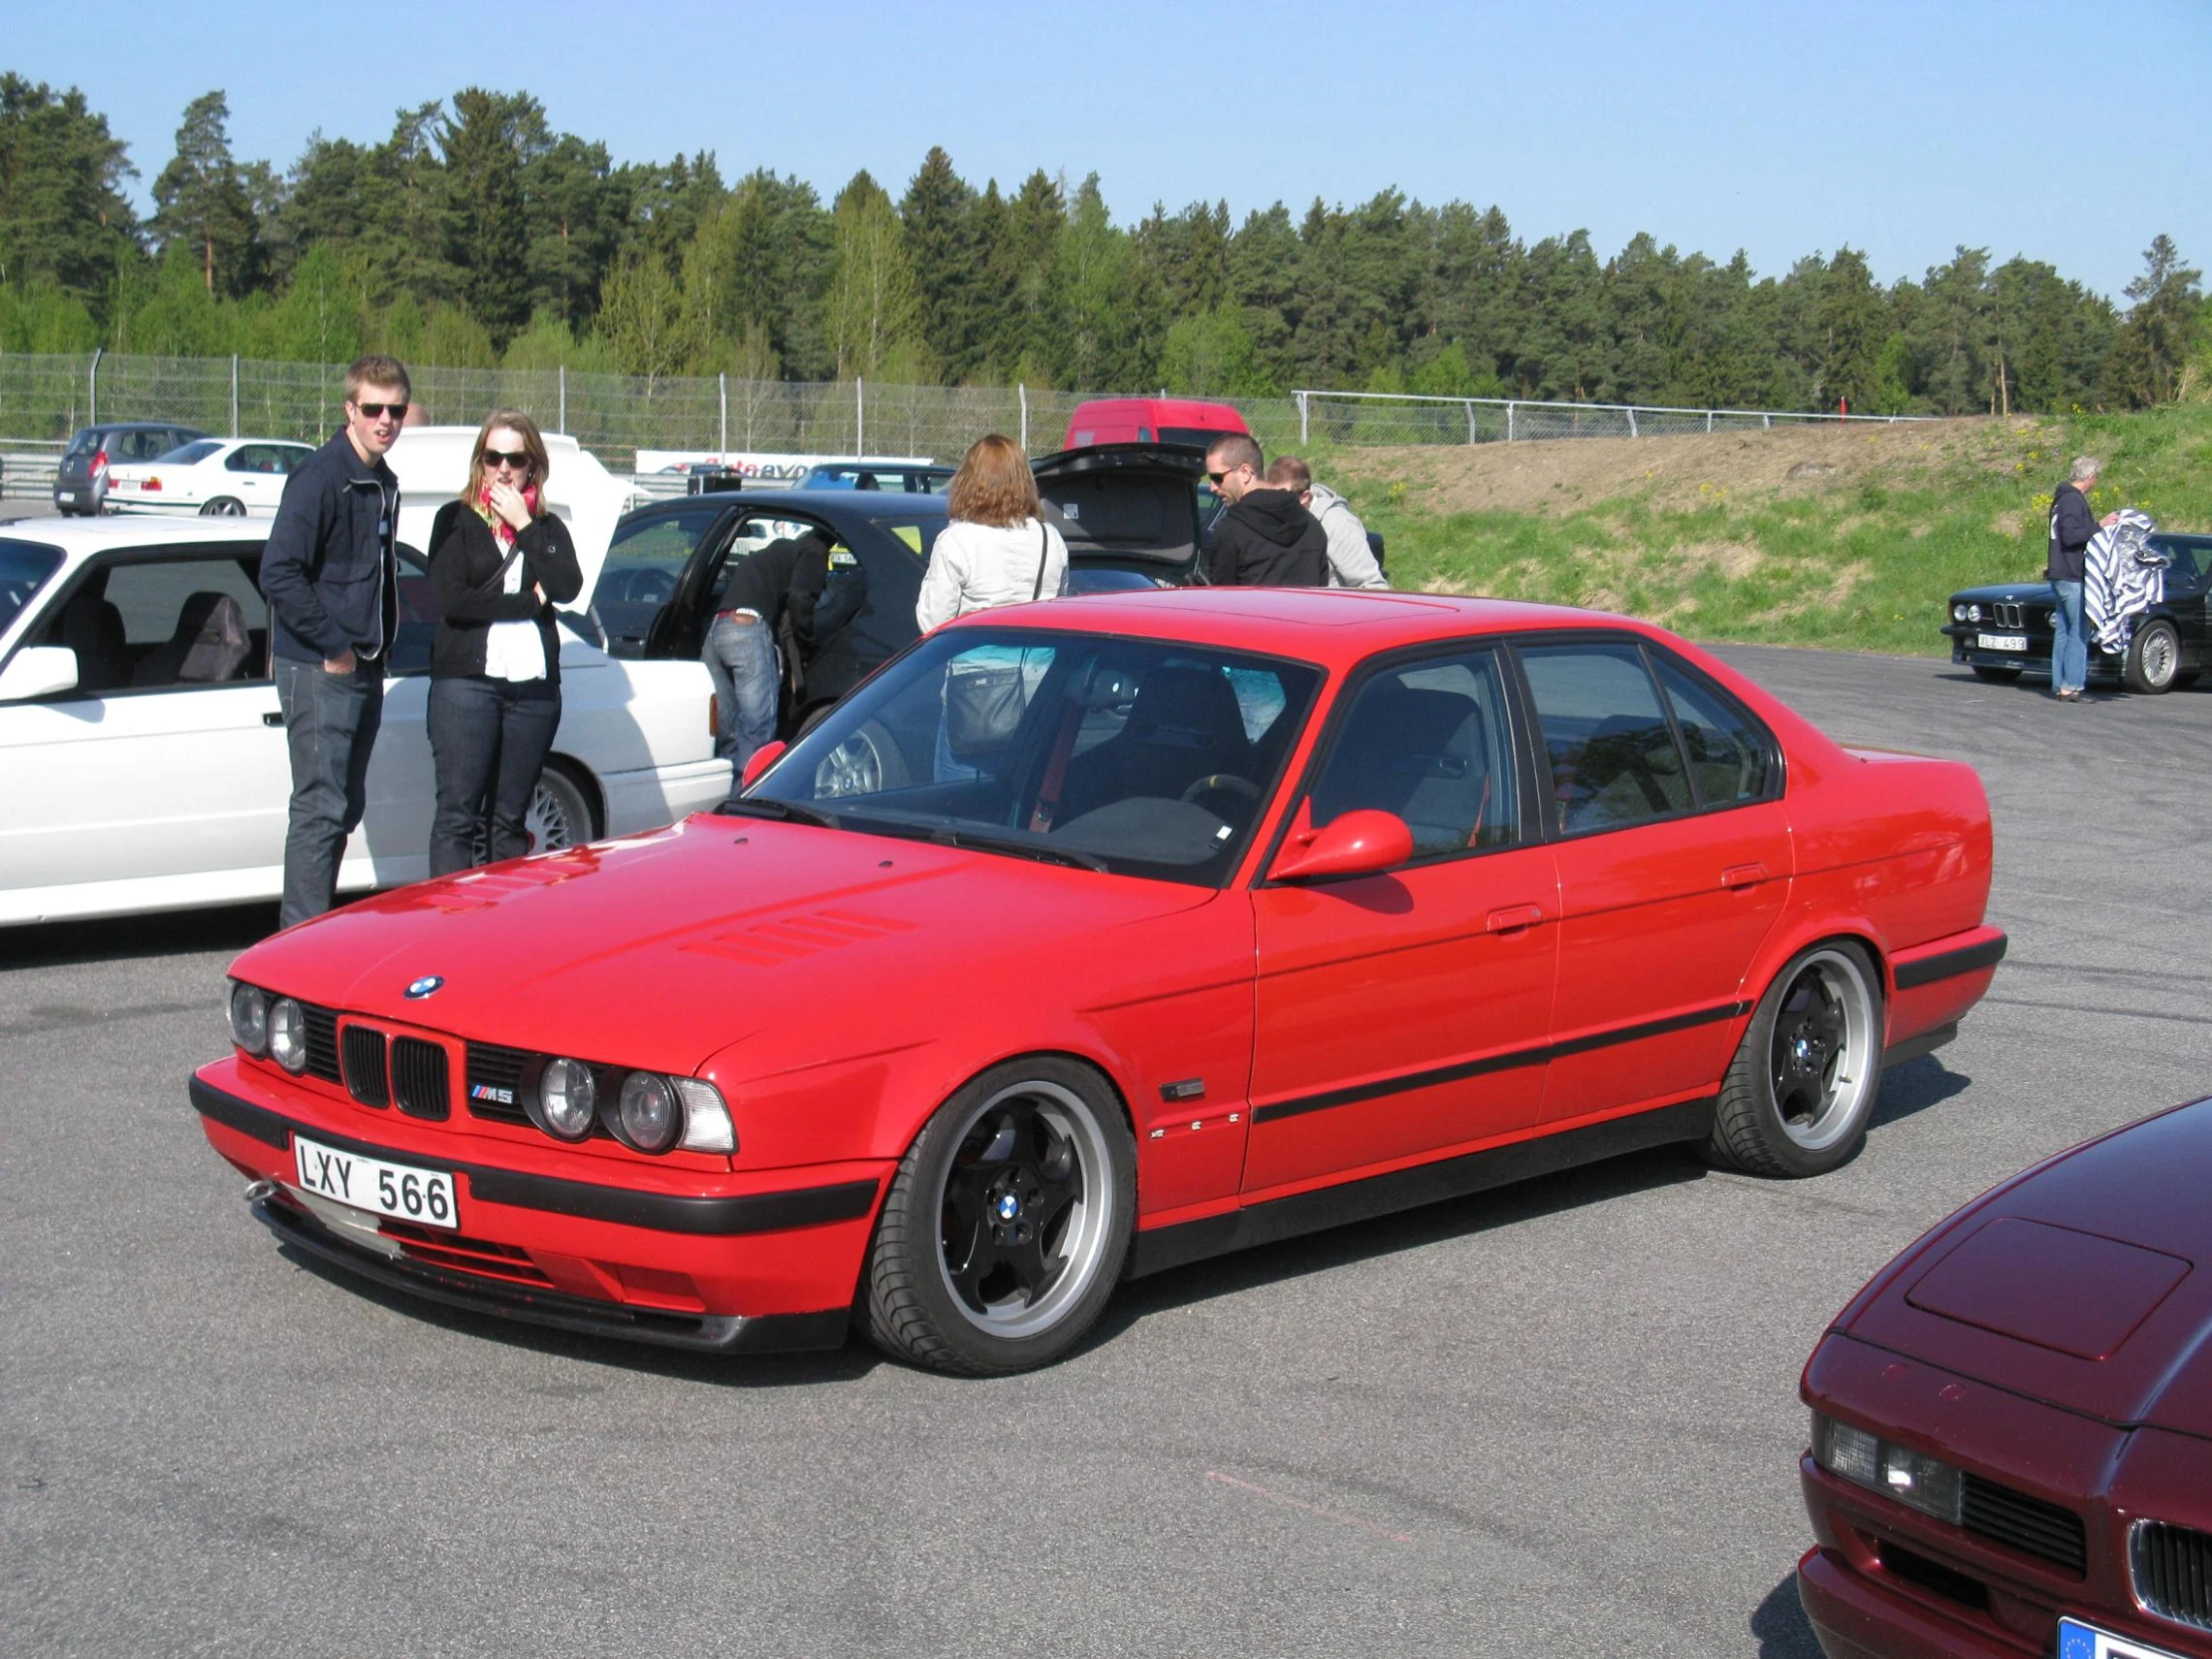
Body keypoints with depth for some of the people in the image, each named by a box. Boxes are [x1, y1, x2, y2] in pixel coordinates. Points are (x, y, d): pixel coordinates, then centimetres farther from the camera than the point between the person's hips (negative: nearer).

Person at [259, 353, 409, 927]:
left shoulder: (384, 484, 14)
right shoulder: (320, 477, -13)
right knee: (321, 809, -8)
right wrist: (332, 644, -17)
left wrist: (379, 644, 11)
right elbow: (278, 573, -21)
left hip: (364, 668, 9)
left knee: (346, 808, 14)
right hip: (319, 669, -9)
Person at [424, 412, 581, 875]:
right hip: (466, 680, -3)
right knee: (457, 816, -7)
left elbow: (567, 588, -5)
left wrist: (524, 524, -5)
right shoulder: (455, 520, 7)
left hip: (534, 686, 3)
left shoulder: (548, 528, 16)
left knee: (510, 820, 6)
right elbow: (452, 601, -8)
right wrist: (530, 601, -3)